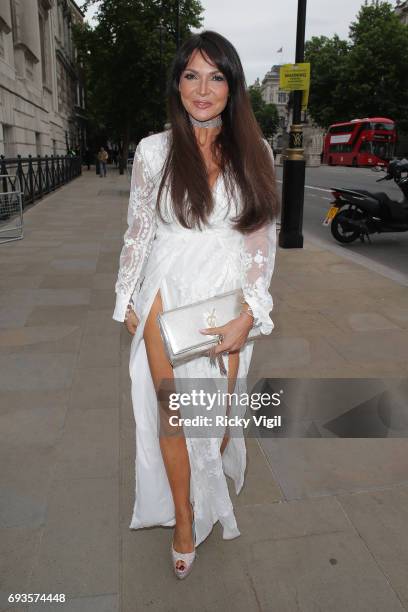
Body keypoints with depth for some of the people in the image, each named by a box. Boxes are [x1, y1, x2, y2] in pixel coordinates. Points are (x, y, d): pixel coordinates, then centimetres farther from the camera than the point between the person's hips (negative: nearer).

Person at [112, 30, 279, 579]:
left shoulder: (254, 152, 1)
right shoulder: (153, 151, -1)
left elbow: (263, 240, -1)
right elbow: (137, 233, 5)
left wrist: (247, 316, -10)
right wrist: (128, 303, 5)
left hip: (228, 301, 1)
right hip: (167, 297, 0)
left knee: (219, 411, 12)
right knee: (172, 414, 7)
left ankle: (211, 489, 43)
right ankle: (184, 521, 29)